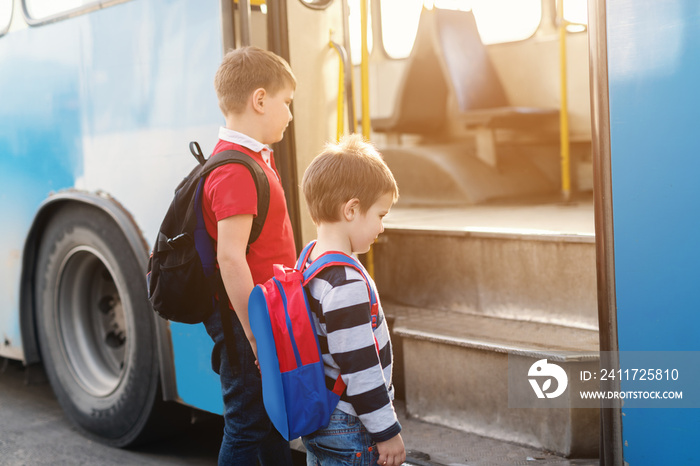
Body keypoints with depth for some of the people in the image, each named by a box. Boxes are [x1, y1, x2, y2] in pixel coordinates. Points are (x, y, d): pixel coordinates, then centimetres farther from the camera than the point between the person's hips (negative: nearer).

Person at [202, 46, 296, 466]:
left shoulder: (257, 158, 13)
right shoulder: (235, 171, -21)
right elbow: (231, 258, -26)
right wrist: (257, 337, -24)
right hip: (247, 321, -10)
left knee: (276, 420, 20)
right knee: (247, 428, 2)